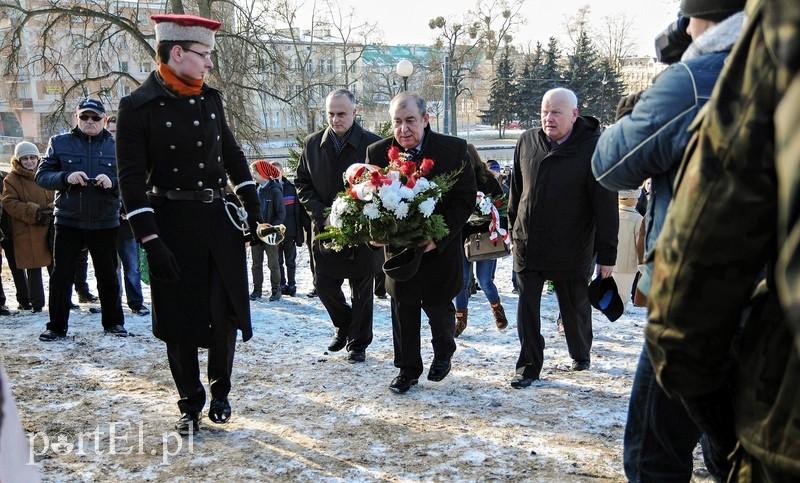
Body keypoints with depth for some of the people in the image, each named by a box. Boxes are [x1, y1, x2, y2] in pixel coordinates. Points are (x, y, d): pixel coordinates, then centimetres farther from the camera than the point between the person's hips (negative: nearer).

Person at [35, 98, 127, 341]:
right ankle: (57, 326, 15)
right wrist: (66, 177, -19)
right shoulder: (59, 143, 4)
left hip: (105, 223, 0)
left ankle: (114, 322, 22)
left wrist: (112, 182, -21)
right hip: (68, 221, 0)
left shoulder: (115, 146, 4)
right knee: (61, 275, 4)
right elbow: (41, 176, 0)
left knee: (108, 275, 9)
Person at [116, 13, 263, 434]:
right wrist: (149, 240, -17)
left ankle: (220, 391, 30)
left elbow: (232, 154, 16)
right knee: (180, 321, 6)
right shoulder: (137, 106, -9)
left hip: (220, 219, 4)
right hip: (173, 224, -4)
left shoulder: (210, 99, 7)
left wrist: (252, 206, 10)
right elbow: (132, 178, -12)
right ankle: (191, 404, 23)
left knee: (226, 312, 8)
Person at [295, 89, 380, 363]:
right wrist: (322, 216, -7)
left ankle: (358, 343, 23)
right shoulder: (313, 144, 3)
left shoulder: (372, 144, -8)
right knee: (323, 284, 7)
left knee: (362, 289, 7)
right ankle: (344, 327, 33)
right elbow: (302, 184, 6)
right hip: (324, 228, 3)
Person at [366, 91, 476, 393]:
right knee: (403, 313, 9)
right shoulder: (377, 153, -5)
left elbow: (466, 198, -9)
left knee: (439, 309, 11)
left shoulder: (454, 150, -11)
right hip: (397, 249, 2)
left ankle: (443, 354, 41)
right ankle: (408, 369, 26)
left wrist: (439, 237, -18)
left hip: (440, 248, -1)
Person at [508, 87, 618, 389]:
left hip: (571, 250, -3)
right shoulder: (527, 142, 1)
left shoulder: (593, 149, -13)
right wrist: (514, 226, 17)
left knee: (574, 307, 14)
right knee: (527, 307, 4)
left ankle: (581, 354, 39)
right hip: (527, 244, 3)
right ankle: (528, 367, 15)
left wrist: (607, 254, -12)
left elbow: (606, 205, -12)